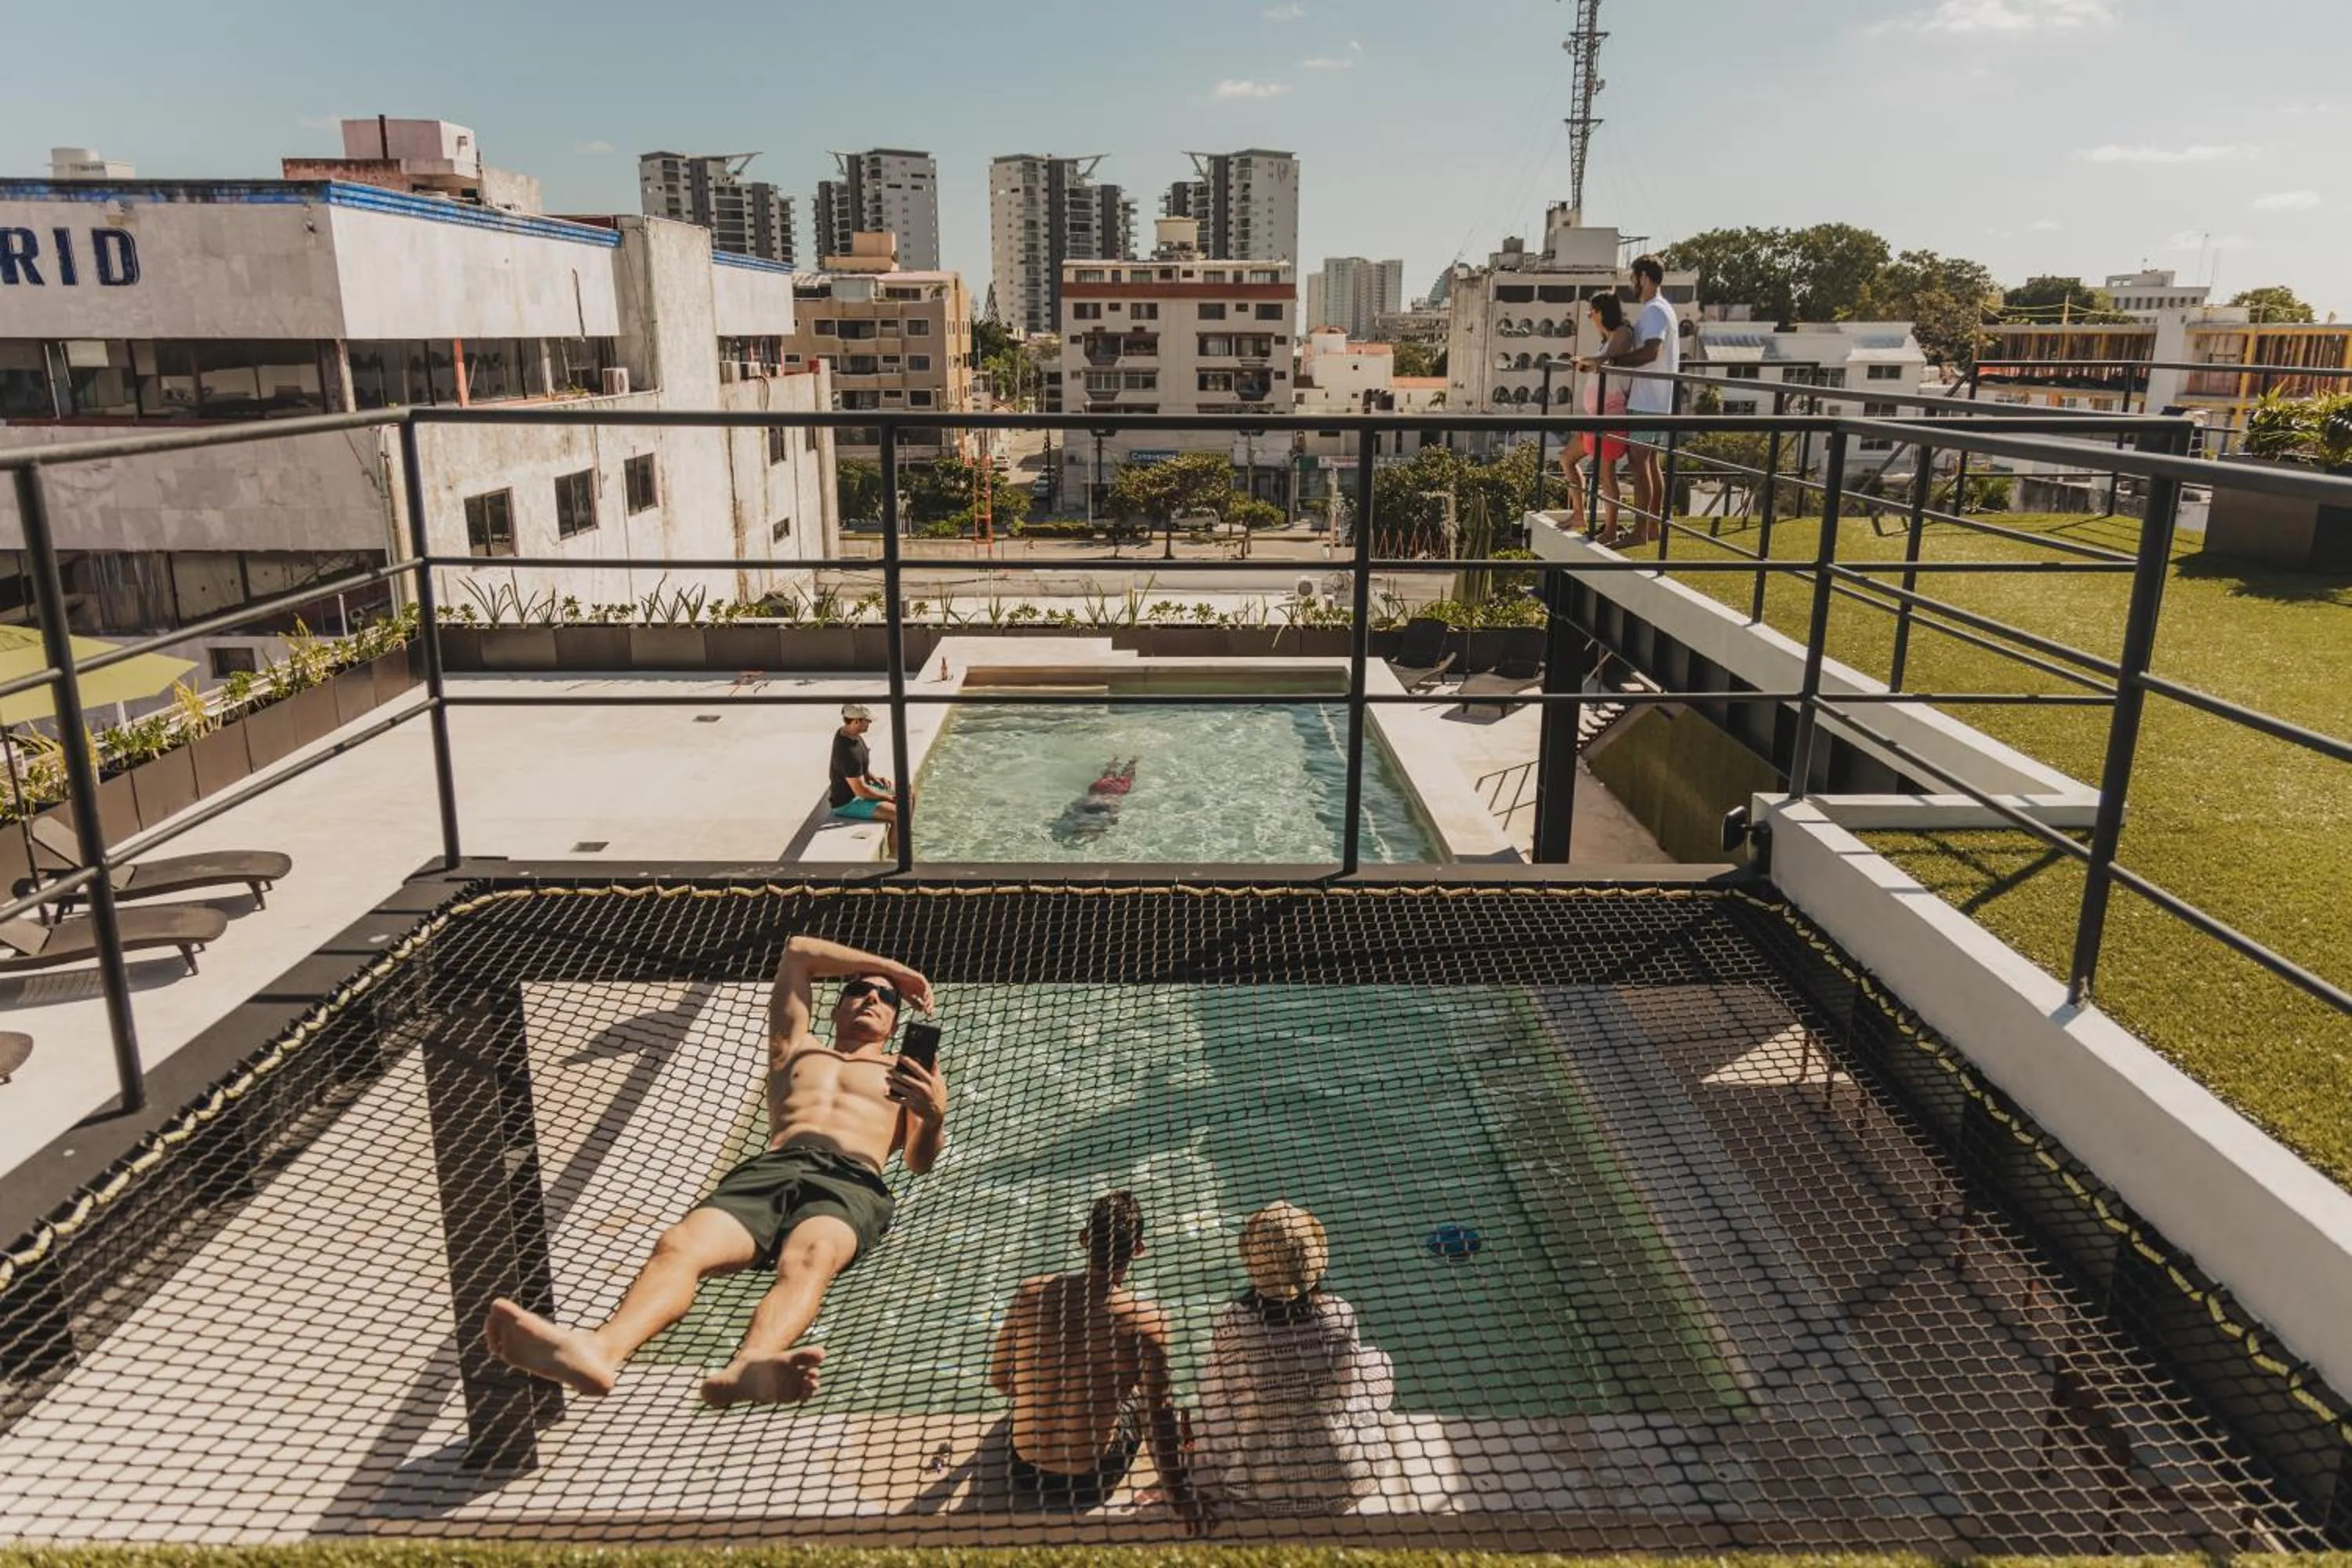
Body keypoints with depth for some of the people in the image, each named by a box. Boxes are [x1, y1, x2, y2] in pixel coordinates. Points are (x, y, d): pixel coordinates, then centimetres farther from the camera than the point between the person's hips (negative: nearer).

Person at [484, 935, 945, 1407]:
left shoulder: (906, 1073, 32)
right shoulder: (796, 1049, 39)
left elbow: (919, 1161, 16)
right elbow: (798, 950, 42)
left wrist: (935, 1117, -8)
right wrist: (893, 967, 41)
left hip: (851, 1180, -2)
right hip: (767, 1169, 3)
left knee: (809, 1258, -40)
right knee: (678, 1245, -32)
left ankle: (749, 1366, -70)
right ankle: (601, 1350, -61)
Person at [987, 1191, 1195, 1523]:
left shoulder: (1031, 1293, -13)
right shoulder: (1146, 1321, -23)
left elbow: (999, 1380, -1)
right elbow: (1160, 1420, -17)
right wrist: (1181, 1499, -3)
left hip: (1022, 1478, 3)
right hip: (1087, 1486, -3)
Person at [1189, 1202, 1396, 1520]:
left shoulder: (1230, 1320, -18)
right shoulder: (1339, 1313, -16)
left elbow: (1215, 1412, -7)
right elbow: (1349, 1384, 1)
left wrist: (1205, 1493, 9)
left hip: (1257, 1489, 1)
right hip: (1343, 1483, 0)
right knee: (1376, 1362, 22)